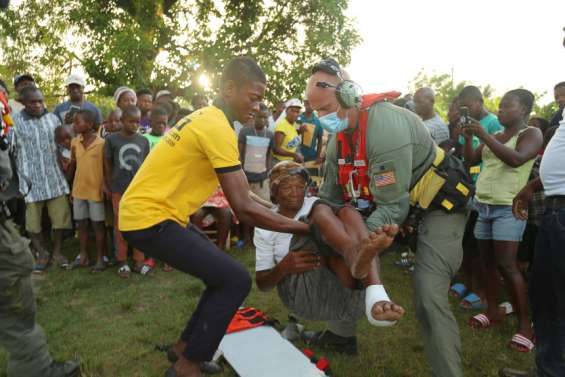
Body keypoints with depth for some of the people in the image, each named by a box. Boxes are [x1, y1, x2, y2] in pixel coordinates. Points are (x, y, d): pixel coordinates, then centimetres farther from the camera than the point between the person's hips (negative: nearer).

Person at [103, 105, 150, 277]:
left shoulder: (143, 141, 3)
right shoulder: (112, 139, -3)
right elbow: (107, 166, 4)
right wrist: (110, 187, 6)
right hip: (119, 190, -1)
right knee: (121, 225, 7)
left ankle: (139, 260, 17)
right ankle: (122, 261, 18)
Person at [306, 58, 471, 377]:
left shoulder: (385, 124, -32)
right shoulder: (340, 135, -4)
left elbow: (393, 207, -32)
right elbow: (330, 197, 2)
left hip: (438, 203, -8)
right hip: (392, 204, 8)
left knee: (428, 296, -20)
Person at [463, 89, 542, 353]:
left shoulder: (531, 134, -3)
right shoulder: (494, 136, 16)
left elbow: (516, 159, -21)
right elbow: (471, 160, 14)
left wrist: (483, 135, -22)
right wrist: (468, 138, -1)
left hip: (508, 208, -6)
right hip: (483, 206, 7)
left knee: (506, 265, -12)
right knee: (487, 262, 9)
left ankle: (525, 324, -2)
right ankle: (492, 311, 20)